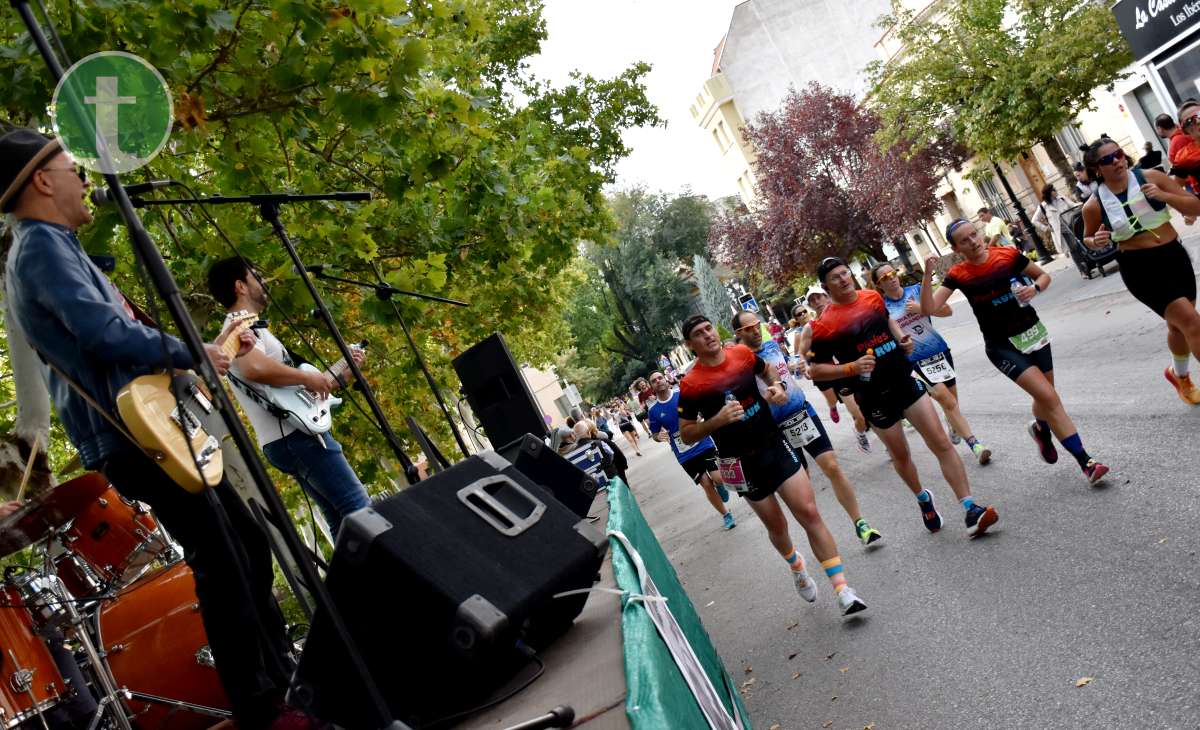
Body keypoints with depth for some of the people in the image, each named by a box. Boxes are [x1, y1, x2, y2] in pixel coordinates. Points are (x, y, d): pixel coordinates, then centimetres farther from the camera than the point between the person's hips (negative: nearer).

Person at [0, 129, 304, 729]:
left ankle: (282, 675, 24)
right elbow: (108, 334, -26)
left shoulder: (57, 247, 24)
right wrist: (194, 354, -13)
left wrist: (212, 347, 22)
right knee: (222, 565, -10)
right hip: (133, 437, -11)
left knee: (247, 545, 14)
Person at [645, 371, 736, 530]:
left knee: (718, 478, -14)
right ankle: (726, 515, 24)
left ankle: (721, 487, 24)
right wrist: (659, 436, -15)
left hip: (703, 444, -1)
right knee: (707, 485, 2)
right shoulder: (653, 410, -2)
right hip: (685, 455, 1)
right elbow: (655, 434, 9)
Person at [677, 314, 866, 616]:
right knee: (776, 525, 13)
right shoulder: (691, 384, -14)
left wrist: (778, 386, -2)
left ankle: (842, 590, -4)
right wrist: (718, 420, -24)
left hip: (775, 444, 2)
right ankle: (797, 568, 46)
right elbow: (686, 435, -9)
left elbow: (767, 371, 19)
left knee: (809, 512, -8)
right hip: (742, 463, -2)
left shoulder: (742, 353, -3)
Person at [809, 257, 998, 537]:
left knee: (942, 443, -5)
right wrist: (852, 367, -22)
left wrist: (902, 338, 6)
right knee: (900, 454, 14)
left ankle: (971, 509, -2)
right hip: (874, 396, -3)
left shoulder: (873, 297, 3)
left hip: (904, 380, 4)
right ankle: (923, 499, 42)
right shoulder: (824, 324, -14)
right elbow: (816, 369, -10)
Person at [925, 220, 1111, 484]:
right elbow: (928, 308, -18)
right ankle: (1086, 462, -6)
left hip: (1032, 332, 3)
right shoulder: (958, 275, -9)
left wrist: (1034, 288, -14)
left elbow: (1044, 276, 8)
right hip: (1002, 346, -3)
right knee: (1049, 397, -14)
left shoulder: (1008, 255, -5)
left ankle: (1040, 428, 52)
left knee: (1044, 397, 15)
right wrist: (928, 275, -29)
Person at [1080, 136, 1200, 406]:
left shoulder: (1150, 177, -7)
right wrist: (1096, 242, -15)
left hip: (1175, 256, 4)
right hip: (1140, 269, -4)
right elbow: (1087, 238, 8)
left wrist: (1164, 196, -21)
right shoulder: (1094, 205, -10)